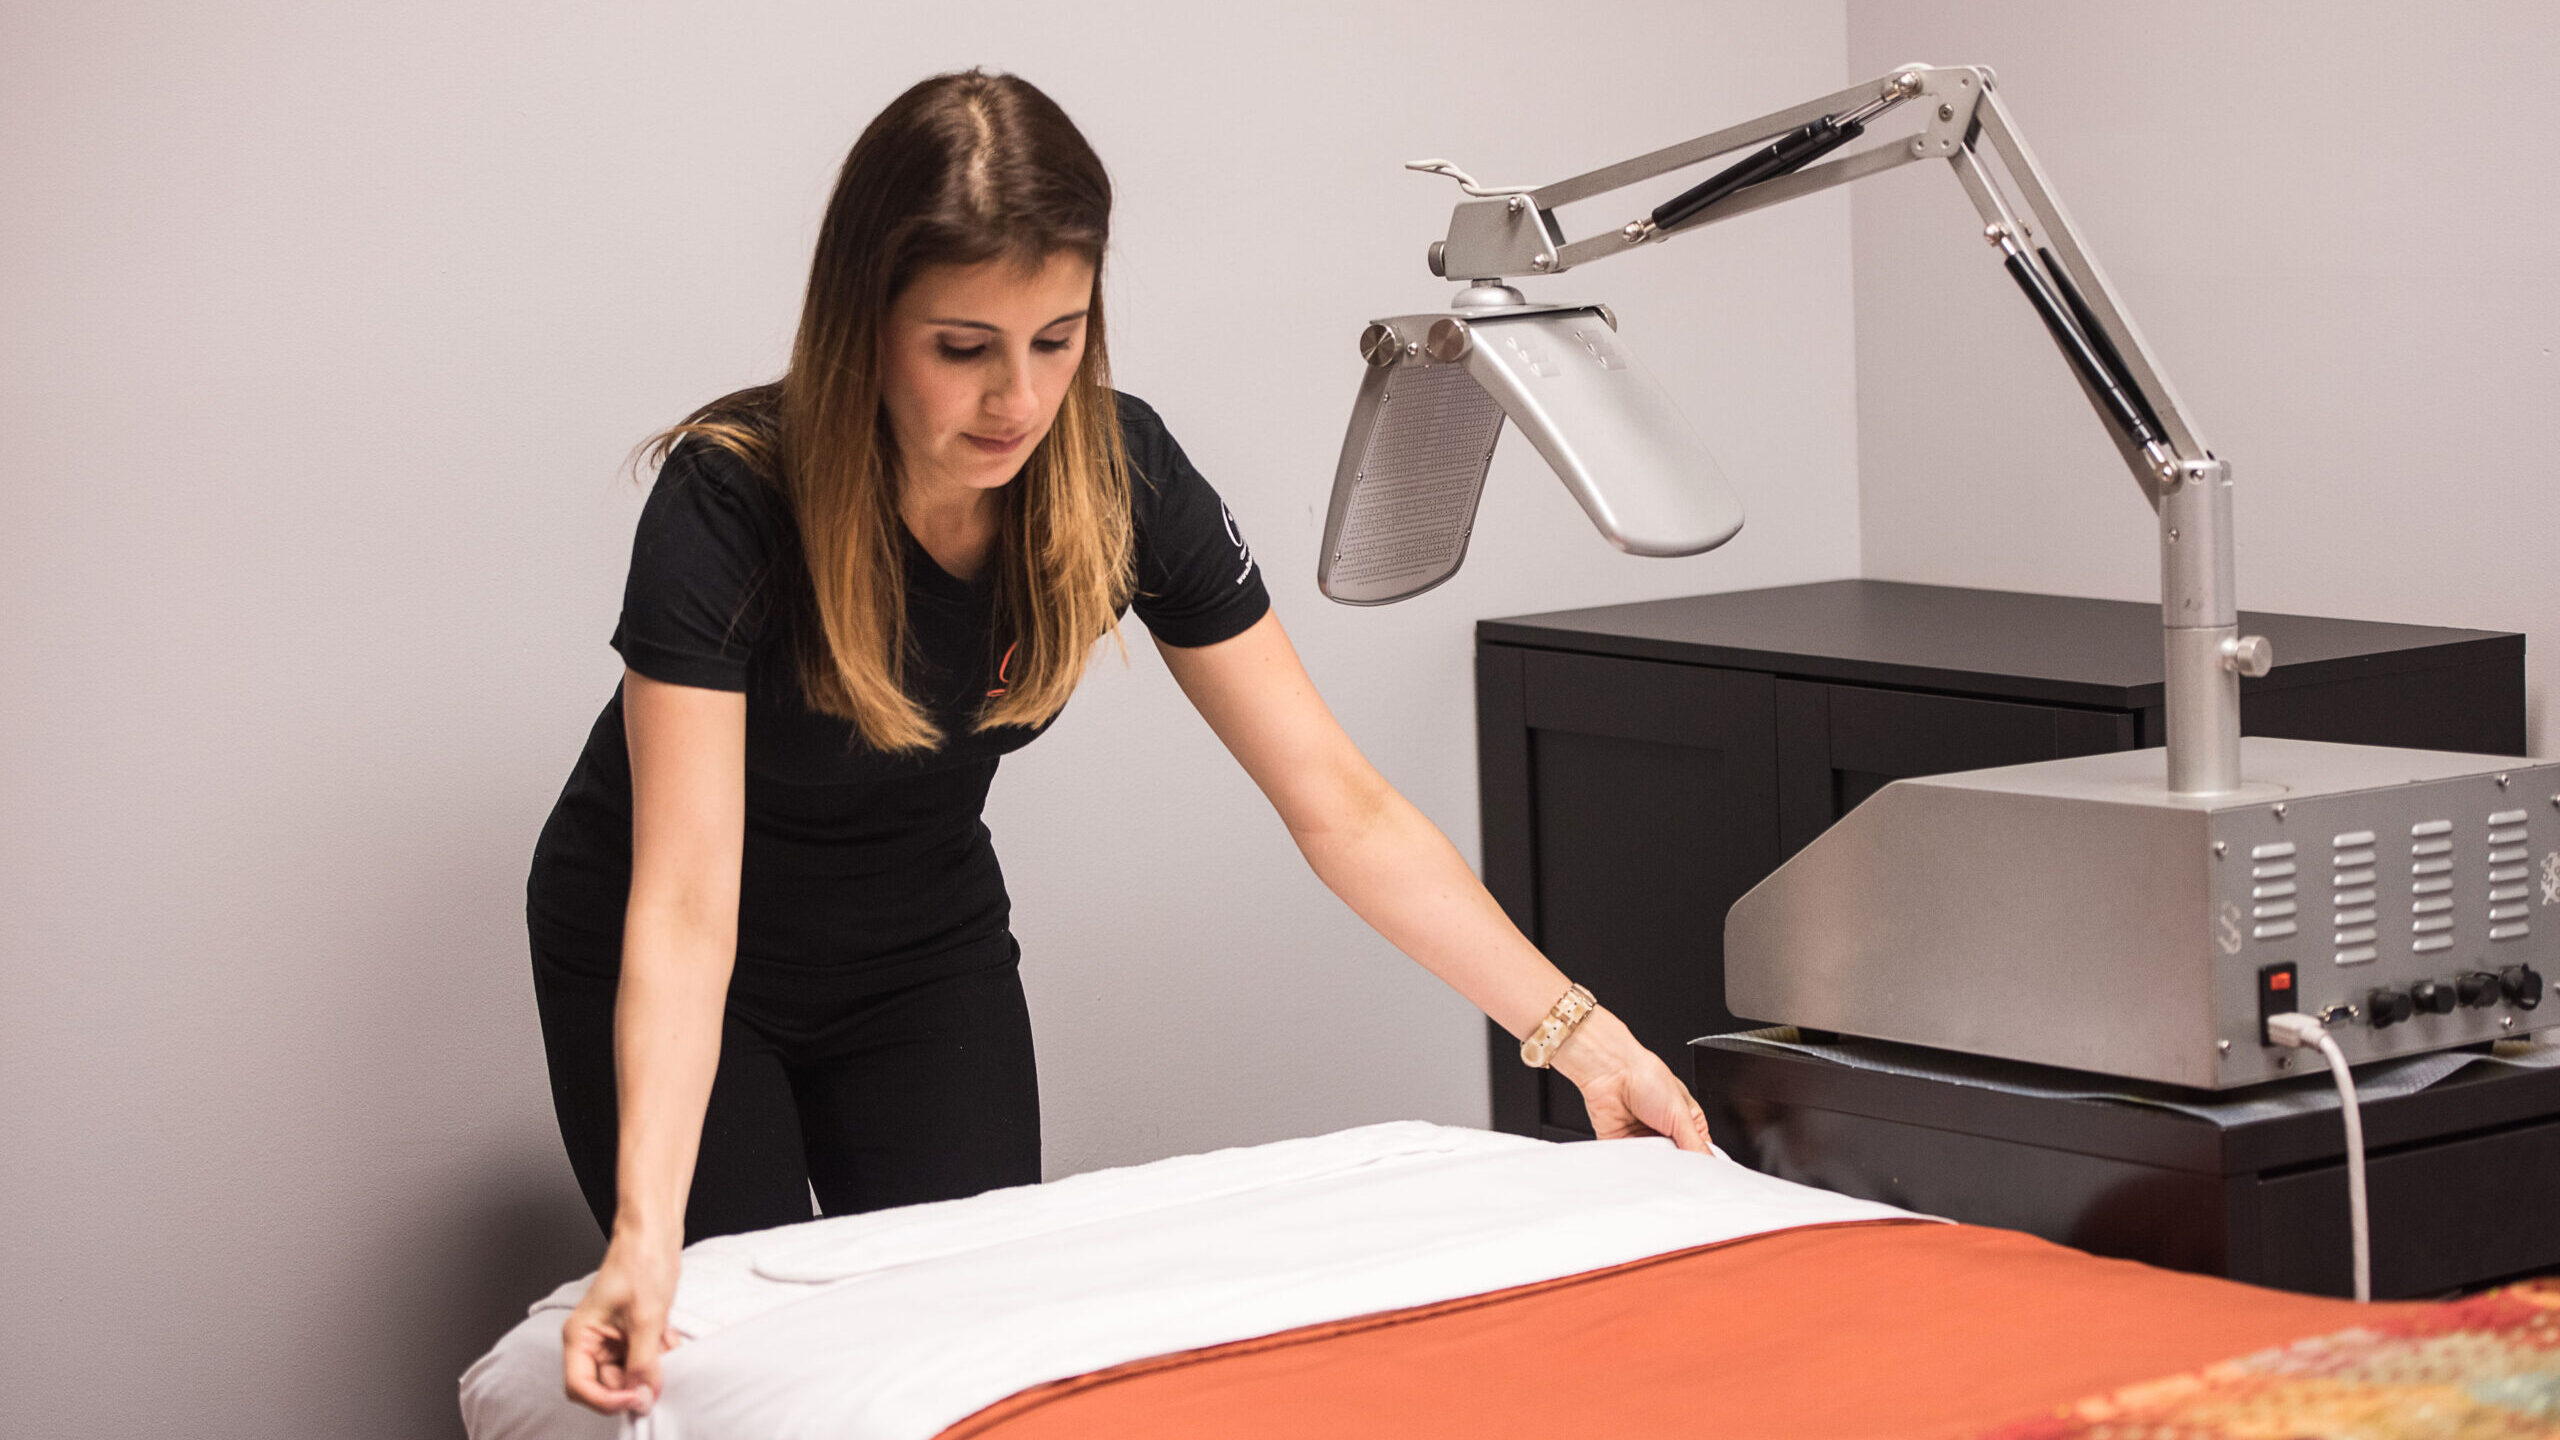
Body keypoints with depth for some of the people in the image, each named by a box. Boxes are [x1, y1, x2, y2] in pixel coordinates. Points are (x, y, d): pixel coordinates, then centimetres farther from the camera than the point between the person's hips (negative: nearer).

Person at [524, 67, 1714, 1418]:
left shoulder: (1117, 478, -21)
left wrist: (1582, 1035, -21)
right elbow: (686, 905, -37)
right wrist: (646, 1234, -49)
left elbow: (1339, 808, -16)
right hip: (667, 970, -3)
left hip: (925, 945, 4)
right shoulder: (726, 504, -33)